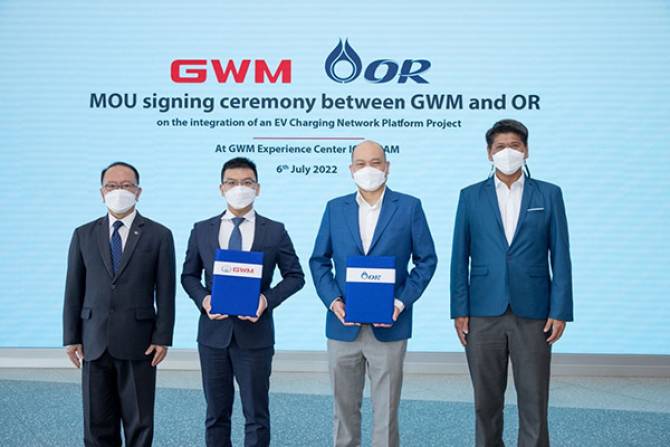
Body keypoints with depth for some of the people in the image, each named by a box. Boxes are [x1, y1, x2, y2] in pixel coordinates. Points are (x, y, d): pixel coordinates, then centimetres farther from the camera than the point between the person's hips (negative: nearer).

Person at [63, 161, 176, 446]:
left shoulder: (159, 235, 2)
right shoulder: (83, 235, 9)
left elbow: (165, 292, -1)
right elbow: (73, 291, 9)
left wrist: (162, 338, -6)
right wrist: (71, 338, 4)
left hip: (138, 343, -2)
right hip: (95, 344, 2)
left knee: (139, 424, 4)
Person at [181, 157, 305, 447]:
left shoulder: (275, 232, 1)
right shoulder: (202, 230, 6)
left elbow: (295, 276, 4)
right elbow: (189, 275, 11)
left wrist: (268, 299, -13)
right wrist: (203, 299, -9)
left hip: (255, 334, -2)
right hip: (213, 332, 2)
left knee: (256, 415, 4)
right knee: (216, 414, 12)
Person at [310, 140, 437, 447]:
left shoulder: (409, 207, 1)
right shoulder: (335, 208, 7)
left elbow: (426, 260, 2)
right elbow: (319, 261, 9)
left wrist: (402, 301, -9)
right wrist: (332, 301, -6)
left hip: (389, 326, -2)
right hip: (343, 326, 2)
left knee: (386, 409, 4)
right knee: (344, 407, 10)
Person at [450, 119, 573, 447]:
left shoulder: (549, 195, 5)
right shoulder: (471, 196, 7)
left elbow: (560, 257, 3)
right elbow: (460, 258, 6)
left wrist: (560, 311, -4)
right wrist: (459, 310, 0)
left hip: (533, 315, -1)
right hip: (483, 314, 1)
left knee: (534, 401, 2)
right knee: (486, 401, 8)